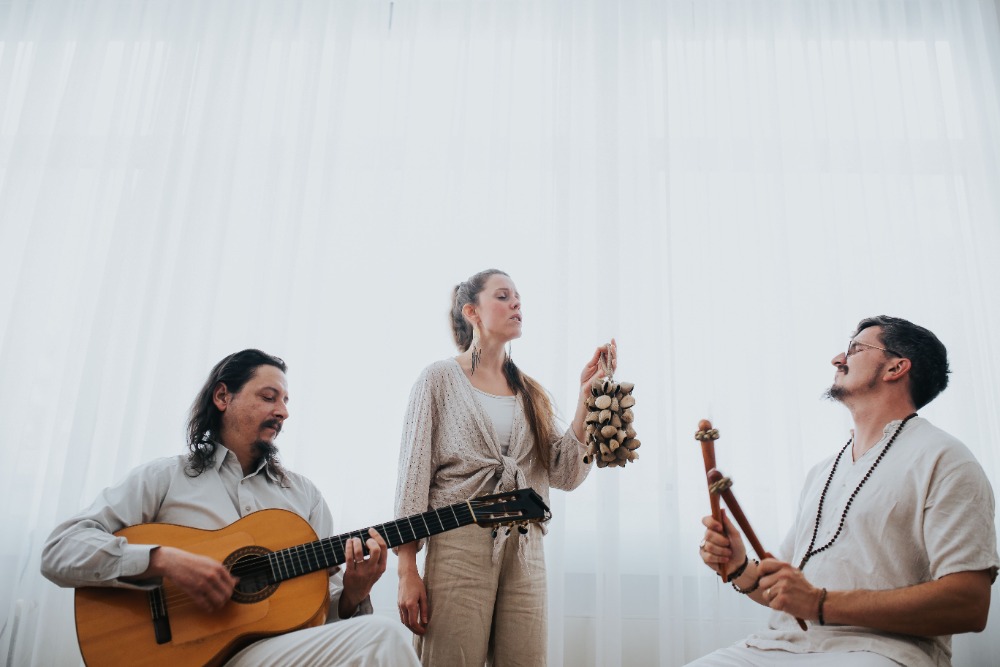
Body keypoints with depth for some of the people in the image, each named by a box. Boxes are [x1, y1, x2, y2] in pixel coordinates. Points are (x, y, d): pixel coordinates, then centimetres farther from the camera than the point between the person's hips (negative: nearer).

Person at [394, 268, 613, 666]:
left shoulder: (531, 394, 15)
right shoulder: (441, 378, 3)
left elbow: (566, 475, 5)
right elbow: (414, 473, -2)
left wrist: (587, 396, -1)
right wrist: (407, 570, -9)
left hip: (525, 552, 4)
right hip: (458, 547, -4)